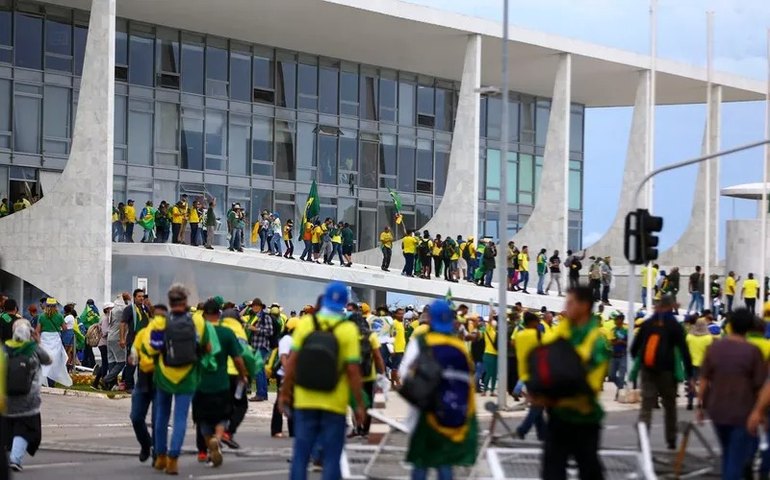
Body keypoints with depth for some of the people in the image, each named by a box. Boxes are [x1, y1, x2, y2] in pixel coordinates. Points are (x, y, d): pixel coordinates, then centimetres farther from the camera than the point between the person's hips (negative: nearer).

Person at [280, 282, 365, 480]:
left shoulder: (305, 323, -3)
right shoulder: (348, 329, -8)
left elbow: (292, 362, -3)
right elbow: (353, 370, -11)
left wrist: (285, 393, 7)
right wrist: (359, 405, -3)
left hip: (305, 402, 2)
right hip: (334, 404, -2)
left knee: (300, 454, 7)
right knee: (331, 457, 5)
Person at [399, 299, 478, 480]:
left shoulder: (420, 343, -7)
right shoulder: (460, 346, 3)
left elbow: (404, 373, -9)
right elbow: (468, 378, 5)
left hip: (428, 411, -3)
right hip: (455, 416, 3)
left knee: (421, 461, 6)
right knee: (446, 462, 8)